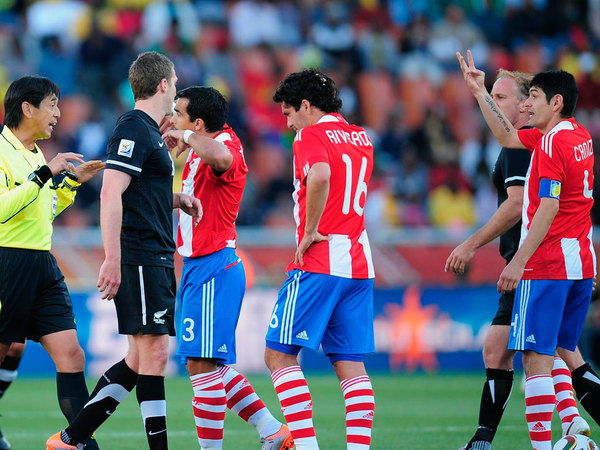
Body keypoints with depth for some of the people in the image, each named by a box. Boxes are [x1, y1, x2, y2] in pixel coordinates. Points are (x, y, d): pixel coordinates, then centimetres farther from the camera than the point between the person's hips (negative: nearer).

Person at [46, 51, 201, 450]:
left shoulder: (149, 131, 19)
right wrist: (112, 260, -26)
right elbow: (110, 194, -20)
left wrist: (176, 200, 16)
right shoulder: (134, 129, -12)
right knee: (154, 354, -10)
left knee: (140, 360, 9)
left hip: (157, 261, 10)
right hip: (140, 260, -10)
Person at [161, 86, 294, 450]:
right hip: (196, 266, 11)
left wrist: (186, 137, -27)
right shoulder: (201, 150, 14)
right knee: (211, 365, 13)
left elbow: (220, 156, -44)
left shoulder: (227, 150, -17)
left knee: (202, 364, -10)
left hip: (213, 267, -11)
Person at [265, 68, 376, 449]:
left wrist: (310, 231, -19)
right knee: (351, 364, 6)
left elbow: (320, 176, -27)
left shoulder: (311, 135, -7)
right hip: (359, 264, 8)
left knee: (279, 354, -2)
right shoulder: (361, 137, 17)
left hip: (319, 262, -8)